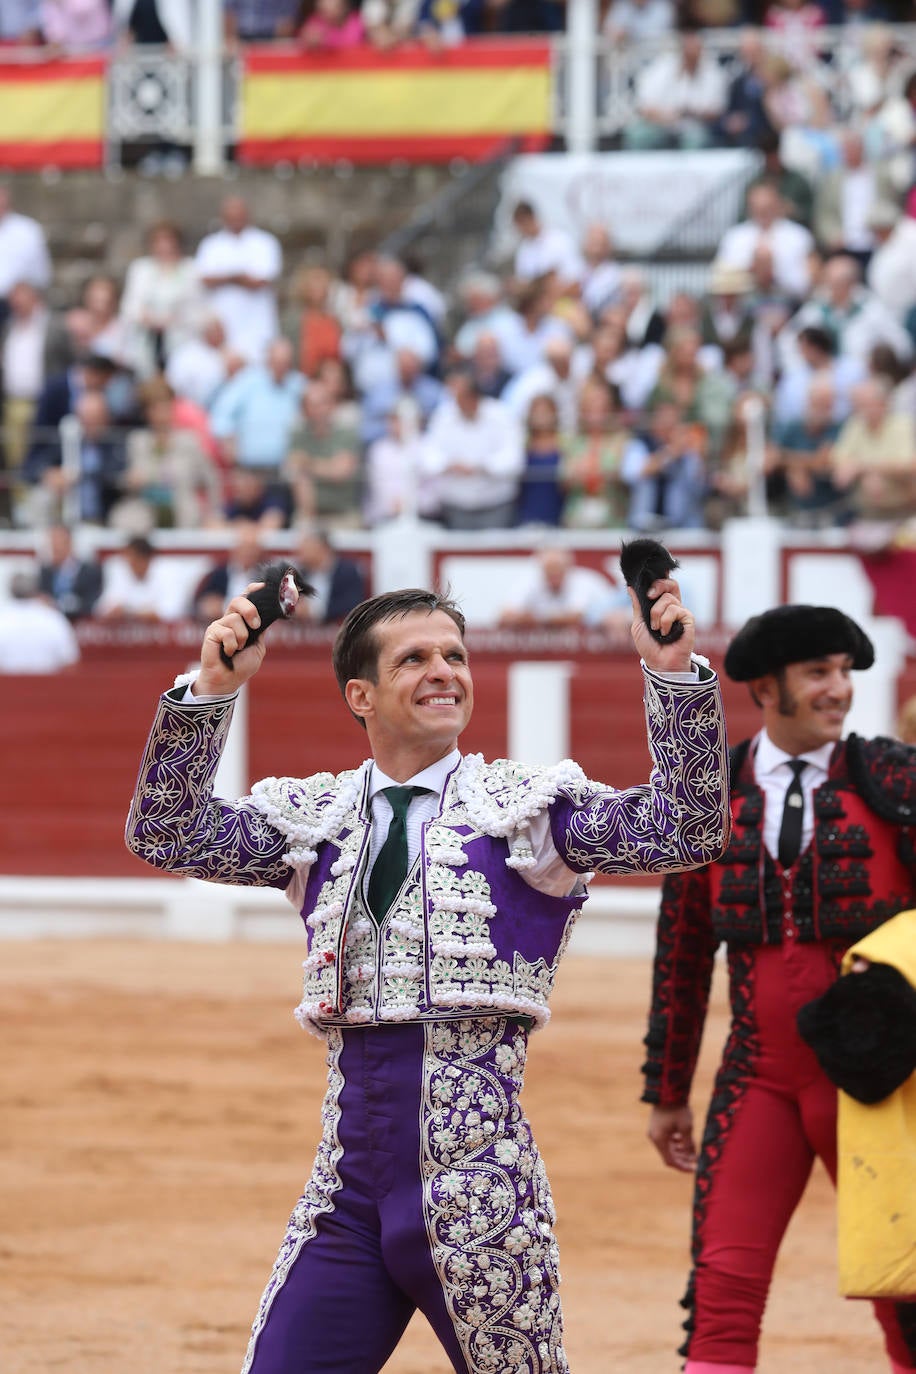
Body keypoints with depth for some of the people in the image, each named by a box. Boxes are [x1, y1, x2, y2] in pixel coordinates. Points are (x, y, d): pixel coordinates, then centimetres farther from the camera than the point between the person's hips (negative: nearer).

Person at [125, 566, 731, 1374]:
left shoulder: (530, 806, 3)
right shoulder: (314, 817, 12)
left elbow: (687, 831, -7)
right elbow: (167, 835, 2)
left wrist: (672, 671, -18)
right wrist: (211, 690, -10)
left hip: (478, 1196, -3)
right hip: (348, 1194, 3)